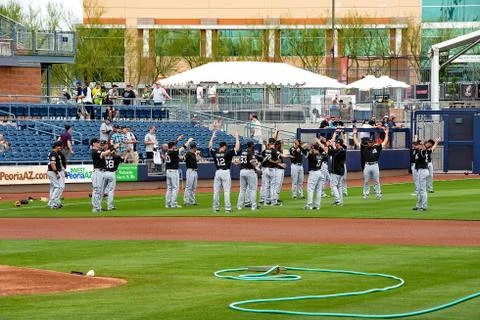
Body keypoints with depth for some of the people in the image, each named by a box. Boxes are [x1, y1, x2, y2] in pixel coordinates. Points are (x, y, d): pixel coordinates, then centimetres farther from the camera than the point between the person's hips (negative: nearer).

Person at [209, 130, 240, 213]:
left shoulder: (215, 153, 2)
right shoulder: (227, 153, -9)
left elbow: (210, 146, 20)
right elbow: (237, 148, -8)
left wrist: (213, 136, 27)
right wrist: (237, 138, 1)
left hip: (217, 172, 4)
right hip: (225, 172, -4)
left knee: (216, 191, 7)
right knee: (226, 191, -4)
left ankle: (215, 208, 9)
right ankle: (227, 208, -6)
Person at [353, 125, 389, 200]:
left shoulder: (377, 147, 5)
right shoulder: (364, 147, 5)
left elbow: (385, 142, 10)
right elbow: (356, 142, 8)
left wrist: (386, 133, 9)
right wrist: (355, 134, 10)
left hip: (375, 165, 0)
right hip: (367, 165, 0)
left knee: (376, 181, 5)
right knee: (366, 182, 7)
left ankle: (378, 195, 9)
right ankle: (365, 194, 13)